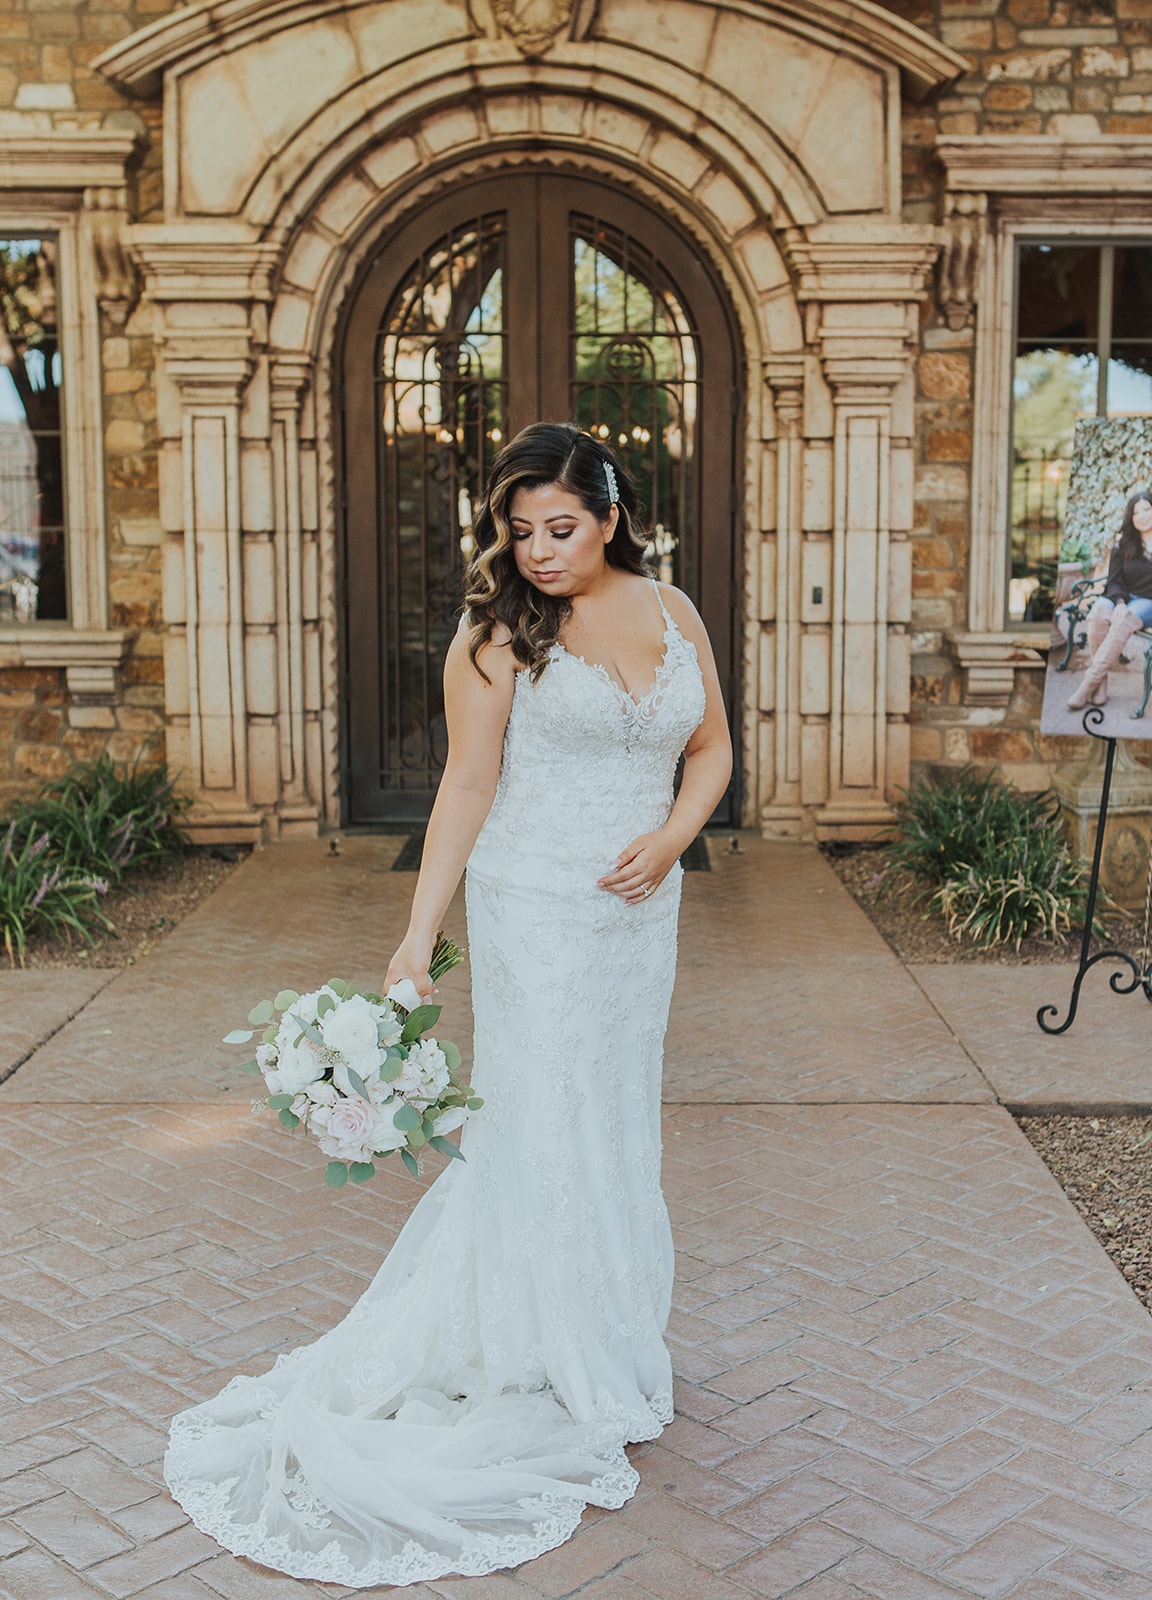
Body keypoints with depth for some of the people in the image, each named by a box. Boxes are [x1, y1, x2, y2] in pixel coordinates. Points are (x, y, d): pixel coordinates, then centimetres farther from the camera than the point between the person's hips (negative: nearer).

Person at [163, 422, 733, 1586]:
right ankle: (553, 1371, 15)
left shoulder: (672, 613, 5)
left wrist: (671, 838, -7)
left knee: (617, 1125, 15)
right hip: (535, 910, -5)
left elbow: (712, 749, 12)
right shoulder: (501, 629, -9)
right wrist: (417, 935, -14)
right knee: (543, 1128, -1)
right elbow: (467, 783, -10)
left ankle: (609, 1339, 33)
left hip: (639, 910, 5)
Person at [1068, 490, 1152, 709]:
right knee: (1098, 615, -34)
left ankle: (1089, 683, -38)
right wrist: (1119, 602, -17)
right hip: (1120, 597, 2)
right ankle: (1101, 685, -32)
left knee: (1124, 622, -37)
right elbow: (1114, 581, 6)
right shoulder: (1123, 544, 11)